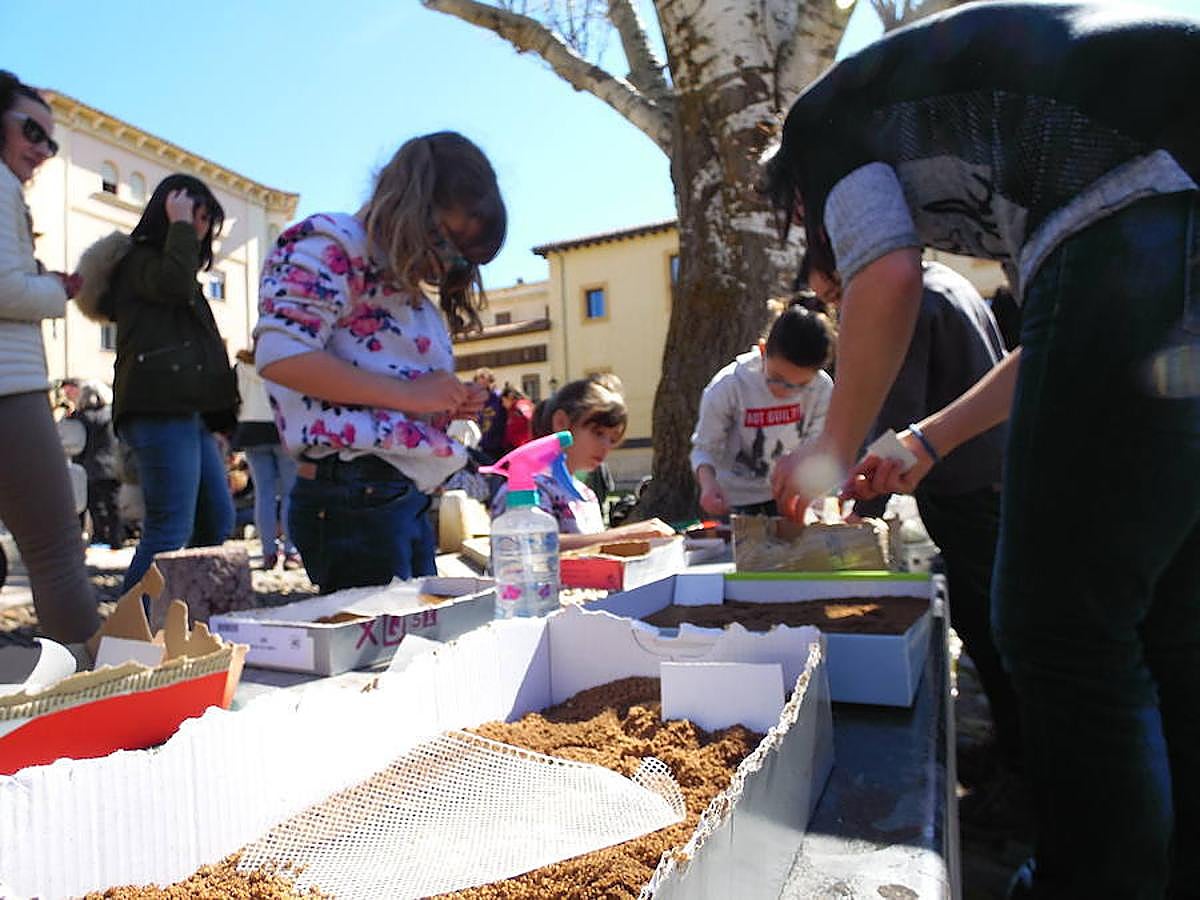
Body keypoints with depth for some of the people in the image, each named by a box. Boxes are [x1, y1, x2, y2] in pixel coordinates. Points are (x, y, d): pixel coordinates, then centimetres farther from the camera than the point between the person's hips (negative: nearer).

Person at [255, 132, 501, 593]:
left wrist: (449, 402, 10)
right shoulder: (330, 244, -4)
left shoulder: (407, 289, 21)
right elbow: (281, 356, -19)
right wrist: (409, 393, -16)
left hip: (410, 497, 9)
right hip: (354, 491, -9)